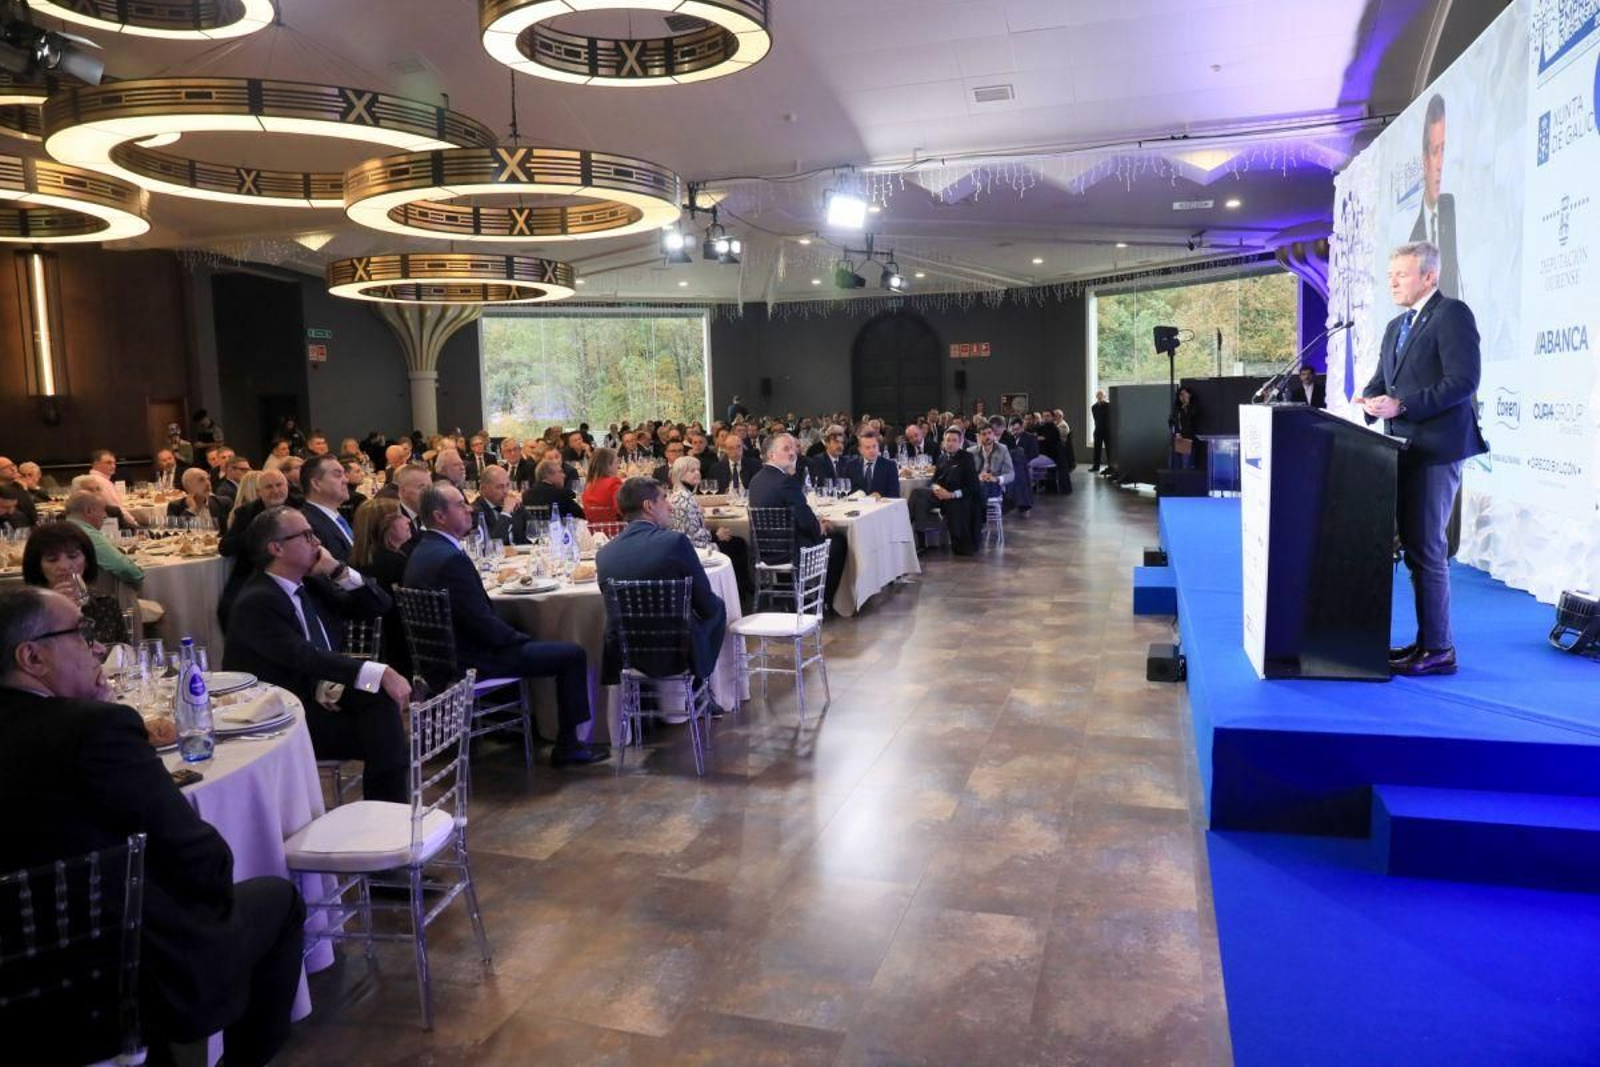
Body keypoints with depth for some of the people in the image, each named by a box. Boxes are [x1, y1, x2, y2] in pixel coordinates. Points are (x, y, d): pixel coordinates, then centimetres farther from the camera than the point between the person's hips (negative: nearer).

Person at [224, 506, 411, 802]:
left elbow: (379, 606, 8)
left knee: (382, 699, -20)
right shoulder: (254, 603, -15)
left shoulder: (312, 583, 8)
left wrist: (339, 571, -7)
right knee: (381, 735, -22)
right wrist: (381, 673, -36)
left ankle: (392, 814, -15)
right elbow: (305, 658, -28)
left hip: (325, 693, 7)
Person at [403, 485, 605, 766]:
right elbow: (483, 624, -23)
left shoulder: (421, 552, 6)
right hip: (470, 662, -10)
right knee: (573, 654, -6)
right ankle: (568, 745, 3)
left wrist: (516, 634, 9)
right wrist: (519, 637, -6)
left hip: (443, 656, 10)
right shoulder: (452, 558, -24)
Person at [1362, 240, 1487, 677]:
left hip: (1436, 449, -9)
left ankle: (1438, 648, 0)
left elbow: (1463, 382, -18)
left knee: (1427, 550, -8)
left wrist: (1401, 406, -22)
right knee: (1414, 547, 12)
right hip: (1405, 448, 9)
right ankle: (1425, 641, 21)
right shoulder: (1396, 327, 19)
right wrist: (1370, 399, -5)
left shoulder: (1452, 314, -8)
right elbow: (1382, 379, 18)